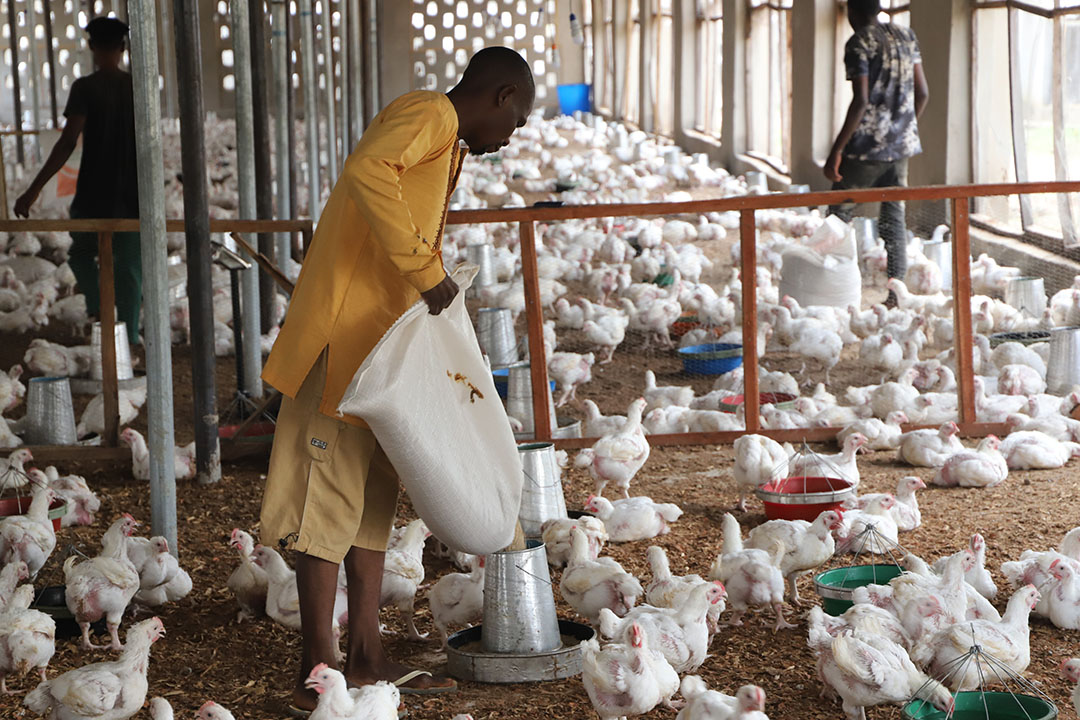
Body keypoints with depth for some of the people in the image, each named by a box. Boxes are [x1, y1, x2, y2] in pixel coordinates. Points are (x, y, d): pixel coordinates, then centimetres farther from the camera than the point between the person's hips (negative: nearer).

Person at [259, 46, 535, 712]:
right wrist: (425, 268, -25)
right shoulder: (430, 113, -9)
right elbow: (367, 171, -29)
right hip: (344, 338, -11)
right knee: (331, 497, -6)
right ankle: (318, 673, -2)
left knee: (374, 496, 13)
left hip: (383, 345, 11)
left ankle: (366, 655, 20)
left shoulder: (443, 146, 23)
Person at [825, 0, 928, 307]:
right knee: (894, 219, 7)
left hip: (868, 144, -7)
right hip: (901, 145, 7)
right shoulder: (906, 36, 11)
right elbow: (922, 92, 12)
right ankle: (896, 296, 5)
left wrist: (836, 150, -18)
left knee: (839, 214, 4)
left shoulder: (859, 43, -10)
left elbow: (861, 101, -19)